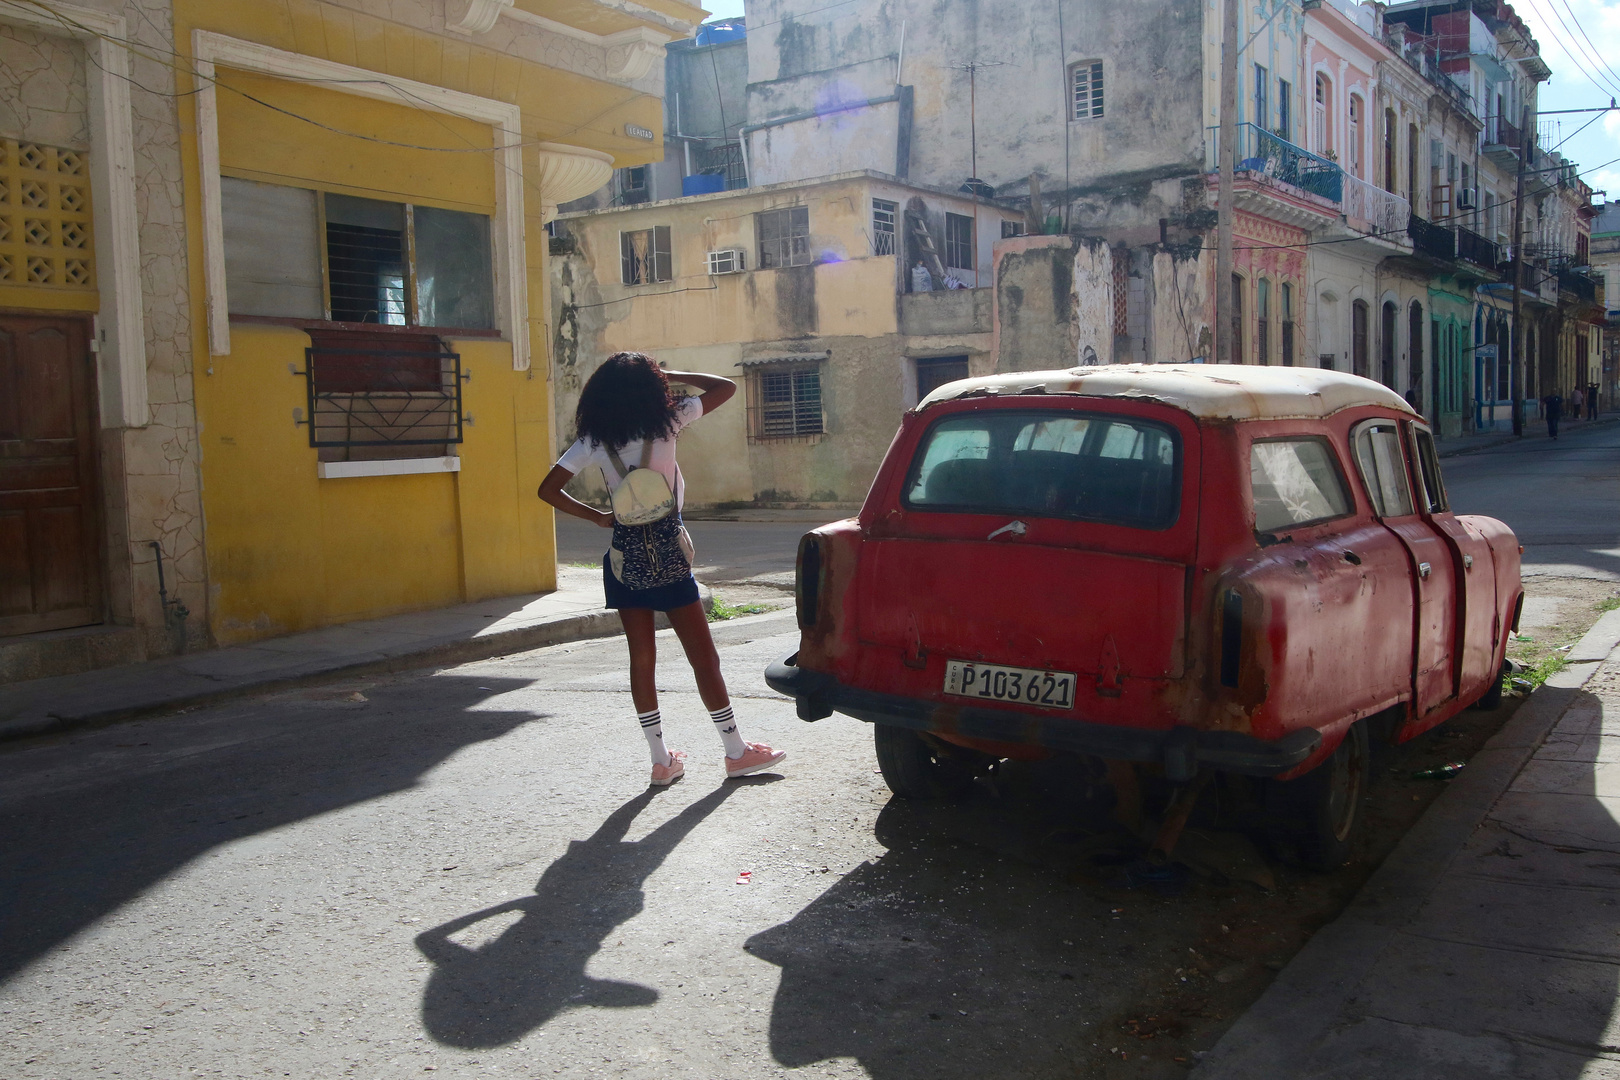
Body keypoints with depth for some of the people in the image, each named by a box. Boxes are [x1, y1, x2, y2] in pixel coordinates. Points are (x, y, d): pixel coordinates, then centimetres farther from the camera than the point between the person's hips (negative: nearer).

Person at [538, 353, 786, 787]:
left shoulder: (595, 440, 0)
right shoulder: (665, 422, -7)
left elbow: (549, 489, -2)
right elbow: (725, 387, 2)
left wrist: (597, 517, 3)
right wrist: (670, 374, 5)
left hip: (624, 555, 4)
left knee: (642, 658, 9)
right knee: (703, 656, 4)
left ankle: (661, 760, 15)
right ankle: (737, 752, 12)